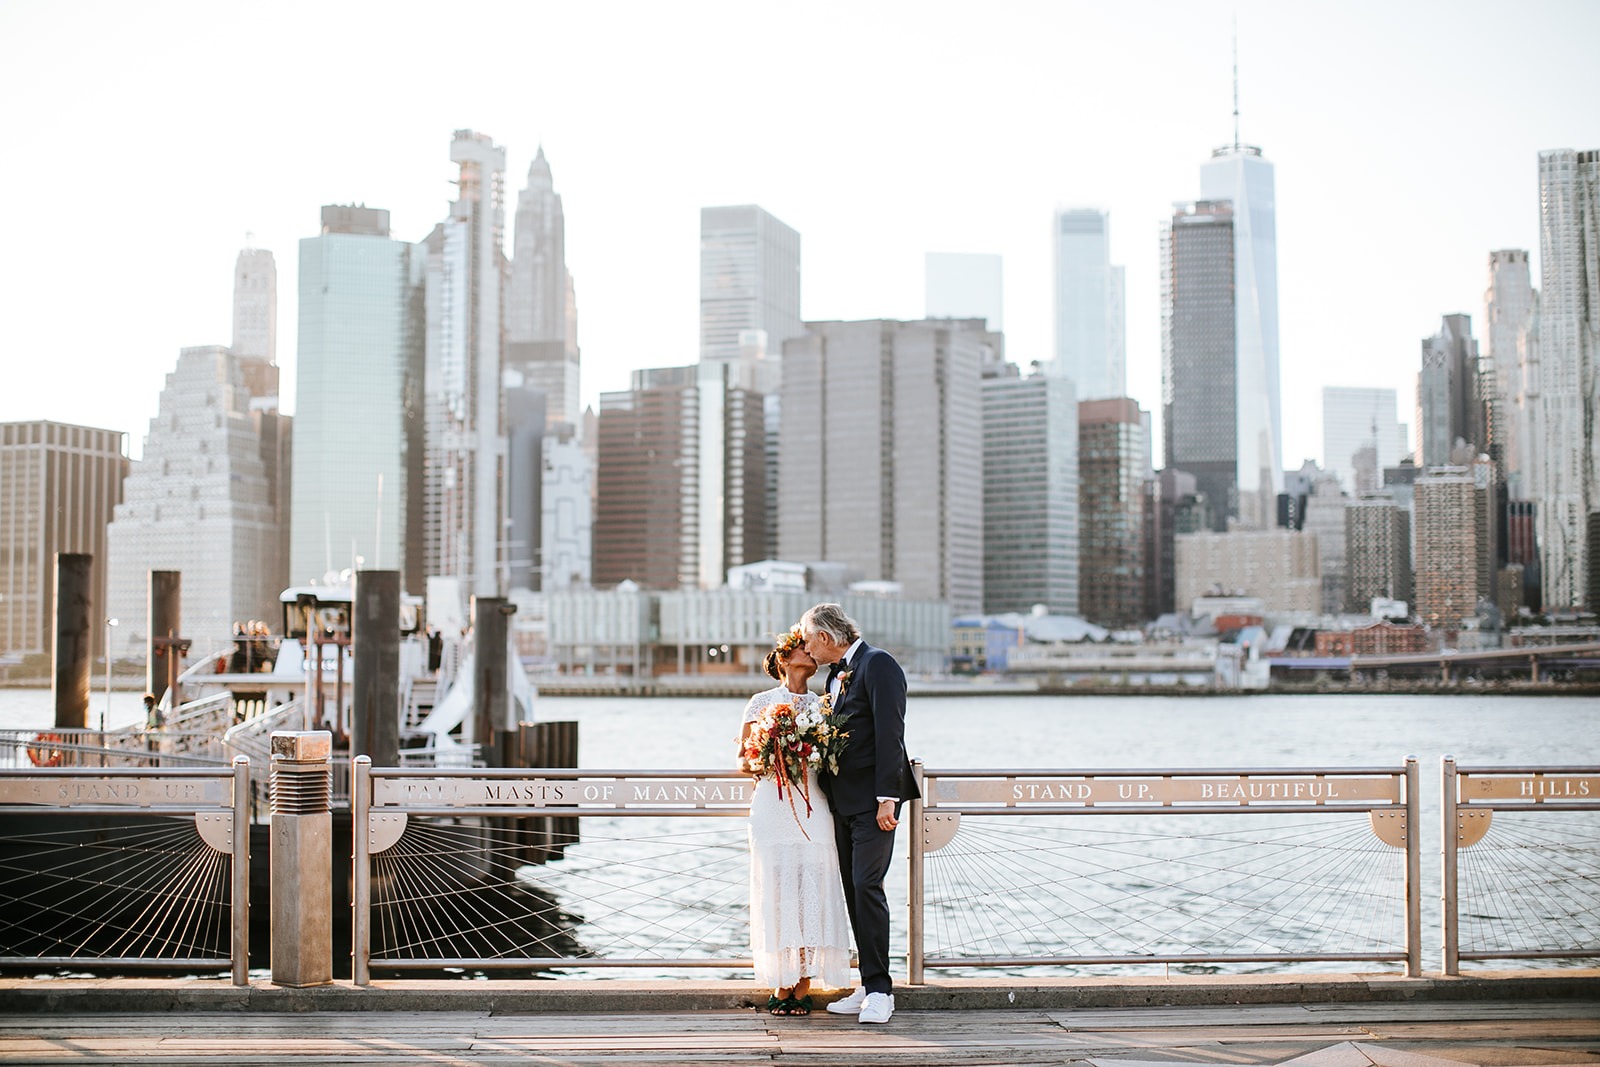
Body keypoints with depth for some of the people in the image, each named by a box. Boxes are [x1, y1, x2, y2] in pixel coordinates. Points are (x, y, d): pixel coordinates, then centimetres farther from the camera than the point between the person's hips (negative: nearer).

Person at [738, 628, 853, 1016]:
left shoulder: (821, 704, 15)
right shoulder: (762, 702, 9)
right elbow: (743, 760, 8)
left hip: (812, 807, 2)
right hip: (772, 806, -2)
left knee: (811, 891, -4)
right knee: (776, 891, -4)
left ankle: (804, 987, 0)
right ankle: (781, 986, 3)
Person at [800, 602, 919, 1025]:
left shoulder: (878, 664, -11)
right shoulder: (837, 674, 18)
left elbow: (890, 732, -17)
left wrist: (887, 798, -21)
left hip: (872, 800, -9)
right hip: (844, 801, 9)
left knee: (866, 887, -13)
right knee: (854, 891, 8)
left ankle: (879, 990, -8)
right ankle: (871, 987, 13)